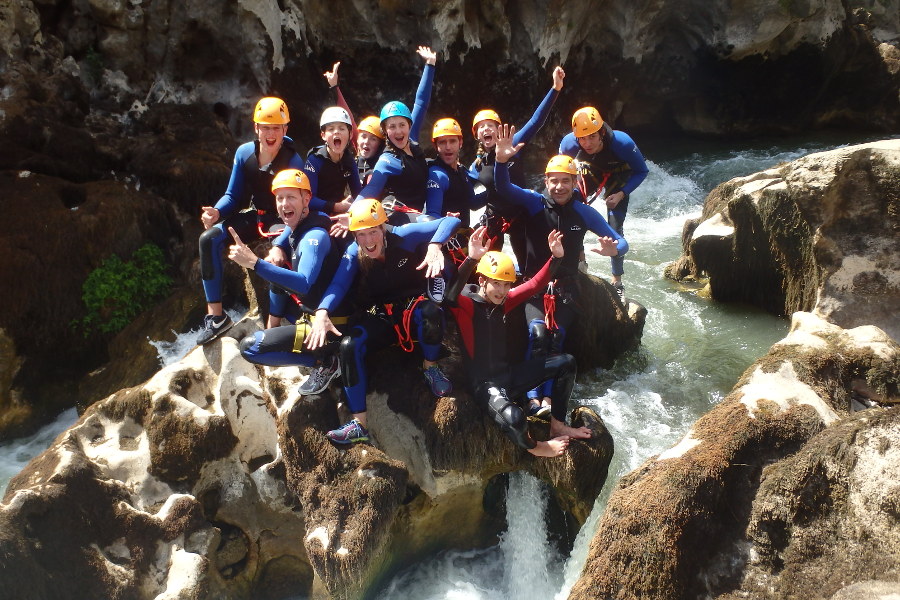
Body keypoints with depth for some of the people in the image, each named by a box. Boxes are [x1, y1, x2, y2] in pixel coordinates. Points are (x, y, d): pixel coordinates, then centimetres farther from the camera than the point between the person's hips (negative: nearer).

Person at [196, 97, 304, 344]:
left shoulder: (293, 161, -20)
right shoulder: (244, 152, -5)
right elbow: (234, 196, 4)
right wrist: (216, 212, -19)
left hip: (283, 222, -5)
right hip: (256, 217, 5)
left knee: (276, 259, -37)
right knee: (209, 239, -17)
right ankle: (215, 316, -13)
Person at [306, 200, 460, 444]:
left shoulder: (403, 236, -14)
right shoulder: (353, 254, -6)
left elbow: (450, 221, -18)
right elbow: (338, 284, -21)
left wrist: (434, 246, -38)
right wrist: (322, 312, -41)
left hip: (412, 308, -2)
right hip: (378, 318, 2)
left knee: (430, 310, -38)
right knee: (348, 345, -26)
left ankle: (430, 367, -8)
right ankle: (359, 424, -18)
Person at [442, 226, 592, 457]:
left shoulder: (503, 301, 5)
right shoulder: (466, 304, -16)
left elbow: (535, 284, 7)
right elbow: (450, 297, -40)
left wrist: (556, 258, -7)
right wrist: (471, 260, -52)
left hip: (510, 373, 8)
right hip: (486, 384, -8)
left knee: (566, 362, 6)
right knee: (514, 418, -36)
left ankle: (557, 424, 18)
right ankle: (532, 446, 3)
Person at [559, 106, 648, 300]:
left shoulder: (622, 143, -38)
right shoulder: (569, 144, -33)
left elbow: (641, 171, -21)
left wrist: (621, 194, -32)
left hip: (617, 179, -2)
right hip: (589, 175, 2)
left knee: (615, 229, -9)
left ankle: (617, 282, 4)